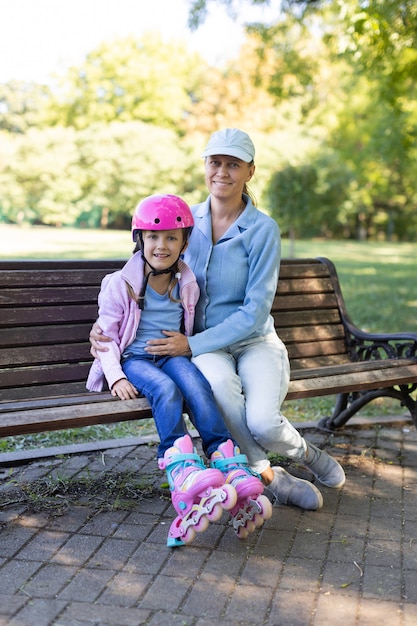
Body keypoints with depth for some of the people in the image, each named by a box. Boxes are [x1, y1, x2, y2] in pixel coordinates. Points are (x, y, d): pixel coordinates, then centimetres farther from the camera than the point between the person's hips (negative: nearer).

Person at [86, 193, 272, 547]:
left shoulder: (187, 285, 12)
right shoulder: (120, 284, 2)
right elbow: (107, 336, 0)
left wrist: (185, 349, -1)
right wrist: (116, 378, -14)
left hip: (173, 356, 3)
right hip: (134, 359, -2)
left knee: (196, 385, -32)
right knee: (166, 389, -36)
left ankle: (236, 477, -43)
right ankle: (185, 475, -55)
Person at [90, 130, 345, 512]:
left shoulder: (263, 229, -9)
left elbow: (254, 313, -14)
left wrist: (192, 345, -21)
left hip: (255, 341, -2)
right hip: (202, 346, 2)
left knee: (263, 421, -30)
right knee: (219, 381, -36)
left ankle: (305, 452, 9)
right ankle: (268, 476, -13)